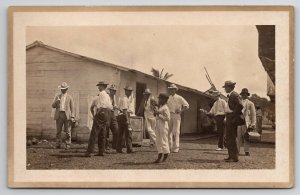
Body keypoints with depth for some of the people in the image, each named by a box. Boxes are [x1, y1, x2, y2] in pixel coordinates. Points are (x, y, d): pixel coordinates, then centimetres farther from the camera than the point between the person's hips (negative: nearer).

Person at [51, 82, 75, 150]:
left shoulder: (69, 97, 8)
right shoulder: (57, 96, 15)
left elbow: (72, 108, 5)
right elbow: (53, 106, 9)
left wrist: (72, 117, -4)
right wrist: (56, 102, -13)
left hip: (67, 115, -2)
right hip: (59, 115, 2)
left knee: (67, 131, -3)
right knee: (58, 131, 1)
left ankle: (68, 145, 1)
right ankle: (58, 144, 7)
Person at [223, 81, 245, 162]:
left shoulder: (234, 95, -14)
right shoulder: (230, 95, 16)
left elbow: (240, 105, -26)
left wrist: (234, 115, -18)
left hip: (233, 119, -11)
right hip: (229, 119, 11)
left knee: (231, 138, -7)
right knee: (227, 138, 15)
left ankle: (234, 157, -3)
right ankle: (231, 156, 24)